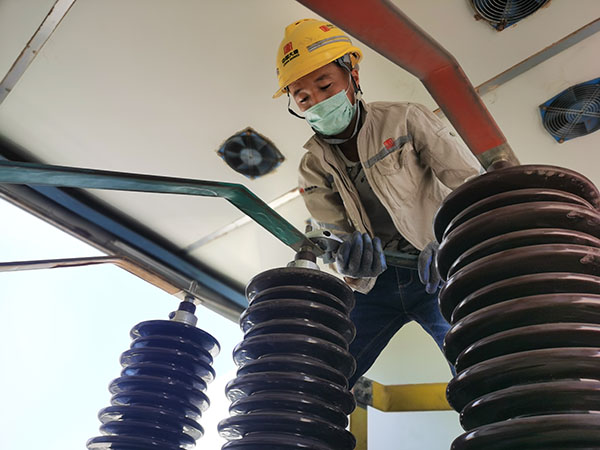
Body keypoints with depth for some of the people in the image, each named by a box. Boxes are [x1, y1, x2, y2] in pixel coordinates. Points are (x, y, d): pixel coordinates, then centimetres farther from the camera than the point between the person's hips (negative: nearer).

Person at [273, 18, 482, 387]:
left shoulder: (404, 120, -5)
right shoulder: (313, 167, 5)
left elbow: (472, 184, -10)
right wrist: (350, 263, -26)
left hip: (433, 271, -2)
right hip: (376, 281, 3)